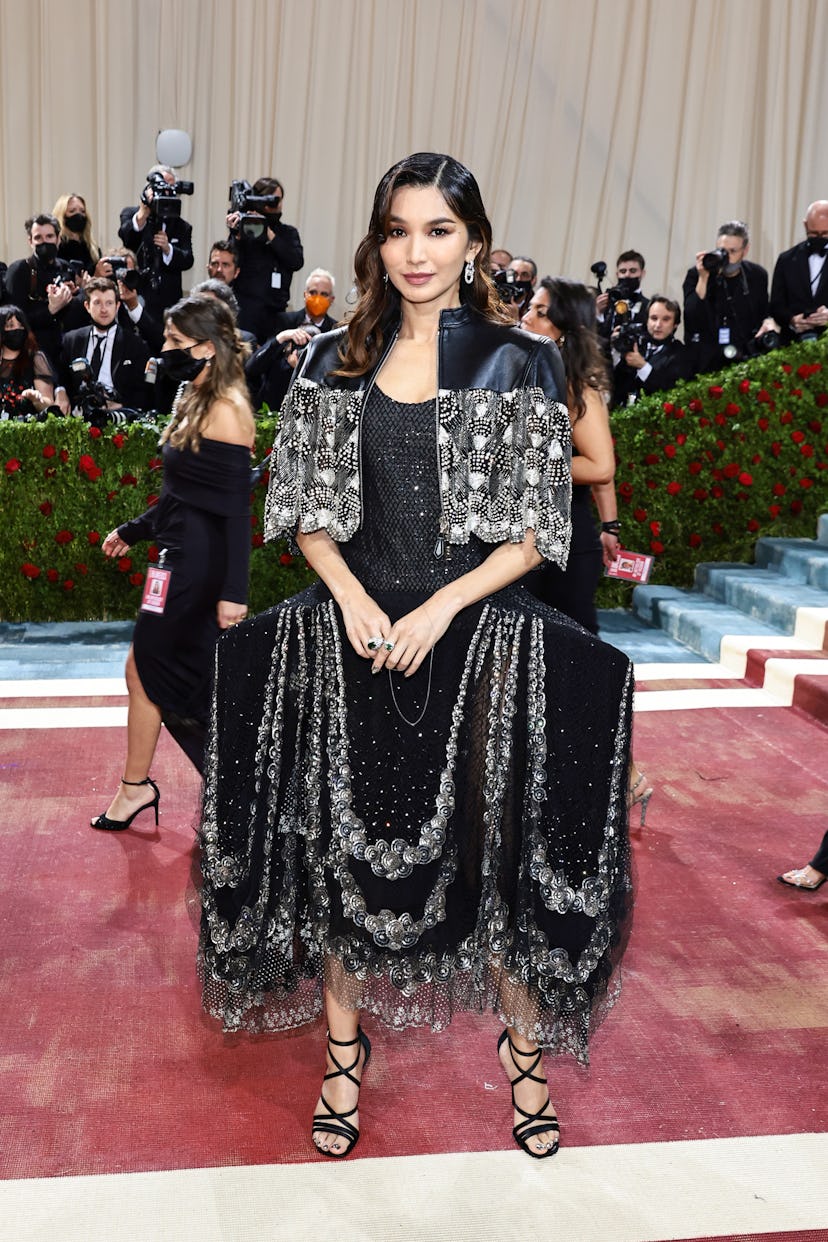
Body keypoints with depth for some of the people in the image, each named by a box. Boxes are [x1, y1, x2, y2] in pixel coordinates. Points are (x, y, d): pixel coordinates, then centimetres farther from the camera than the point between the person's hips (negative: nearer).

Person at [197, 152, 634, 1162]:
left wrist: (439, 609, -14)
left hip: (479, 640, -2)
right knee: (341, 840, 9)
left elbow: (538, 528, -3)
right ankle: (345, 1049, 30)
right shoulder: (334, 360, 7)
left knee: (495, 842, 4)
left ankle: (525, 1046, 28)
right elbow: (305, 511, 7)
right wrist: (352, 599, -10)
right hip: (350, 635, 2)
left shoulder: (517, 361, 0)